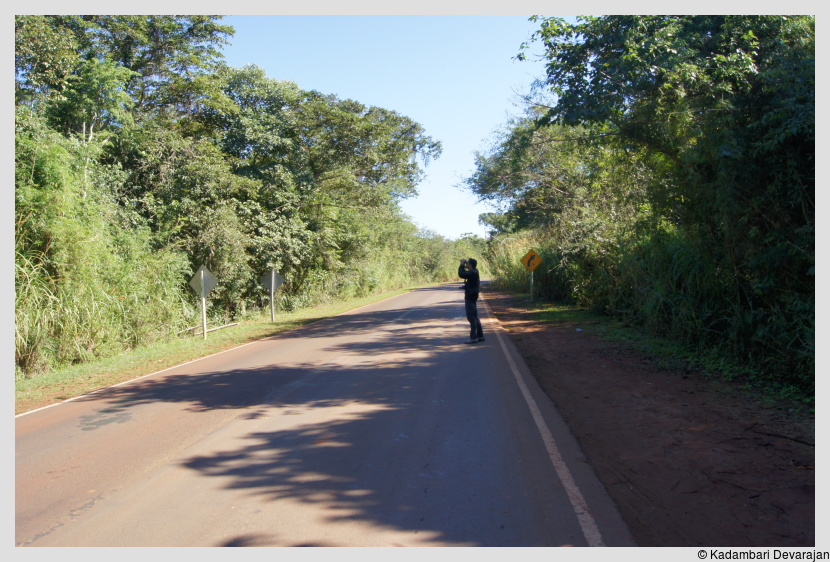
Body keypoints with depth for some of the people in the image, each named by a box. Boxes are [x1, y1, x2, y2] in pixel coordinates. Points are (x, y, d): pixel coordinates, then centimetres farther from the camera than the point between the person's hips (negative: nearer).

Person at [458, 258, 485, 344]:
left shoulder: (472, 273, -19)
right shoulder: (474, 272, 11)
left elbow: (461, 274, -28)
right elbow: (464, 274, 24)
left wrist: (462, 265, -14)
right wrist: (462, 266, 12)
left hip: (470, 298, -10)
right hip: (472, 297, 10)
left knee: (471, 317, -8)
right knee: (475, 317, 15)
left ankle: (474, 337, -7)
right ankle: (480, 336, 20)